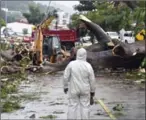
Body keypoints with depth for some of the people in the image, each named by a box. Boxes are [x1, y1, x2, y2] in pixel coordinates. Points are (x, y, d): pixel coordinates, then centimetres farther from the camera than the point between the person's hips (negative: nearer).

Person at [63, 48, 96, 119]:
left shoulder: (71, 64, -12)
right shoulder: (88, 66, -10)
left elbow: (66, 77, -8)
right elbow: (92, 80, -4)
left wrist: (65, 86, 6)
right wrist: (92, 91, 8)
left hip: (74, 89, 0)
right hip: (85, 90, 0)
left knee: (72, 106, 6)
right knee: (85, 107, 9)